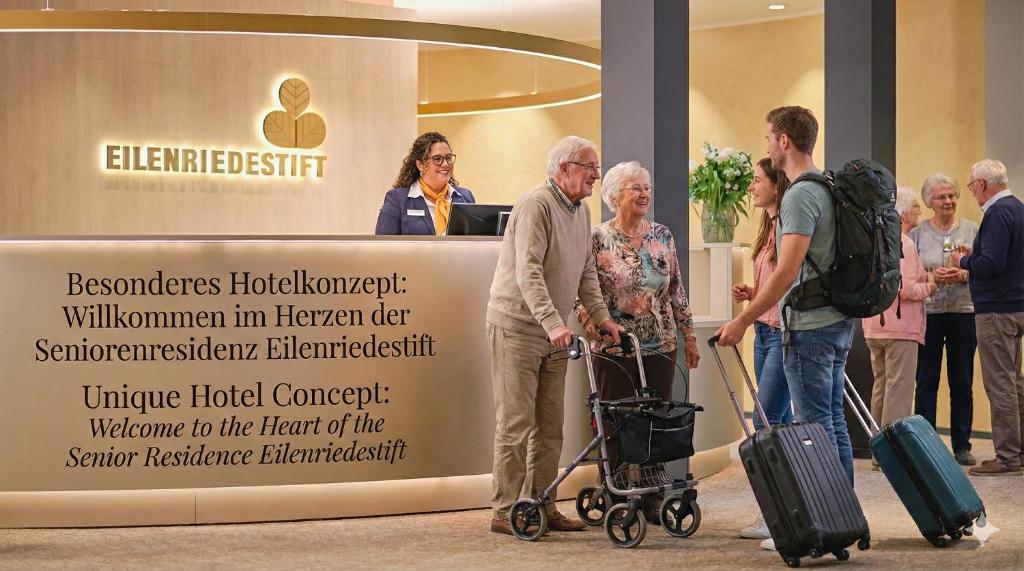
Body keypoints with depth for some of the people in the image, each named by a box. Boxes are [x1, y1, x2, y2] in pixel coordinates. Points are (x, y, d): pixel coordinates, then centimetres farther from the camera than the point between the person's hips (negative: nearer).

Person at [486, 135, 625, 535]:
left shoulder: (581, 211, 12)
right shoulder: (536, 205, -17)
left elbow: (586, 271, 18)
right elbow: (528, 272, -27)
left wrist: (600, 315, 6)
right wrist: (553, 323, -35)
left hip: (552, 332, 9)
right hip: (516, 326, -9)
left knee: (550, 427, 10)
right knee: (516, 424, -6)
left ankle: (541, 506, 17)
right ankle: (505, 512, -2)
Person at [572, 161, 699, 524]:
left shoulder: (662, 235, 8)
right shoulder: (598, 240, -4)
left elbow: (677, 291, 13)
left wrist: (688, 335, 11)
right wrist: (587, 318, -24)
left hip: (661, 347, 4)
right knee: (617, 425, -2)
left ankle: (652, 501, 14)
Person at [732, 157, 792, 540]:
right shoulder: (769, 228, 16)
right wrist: (750, 293, 10)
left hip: (785, 332, -10)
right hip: (764, 332, 10)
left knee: (766, 421, -10)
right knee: (781, 422, 11)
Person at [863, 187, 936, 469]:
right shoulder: (903, 245, -14)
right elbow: (906, 289, -22)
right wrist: (928, 287, -2)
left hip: (874, 327, 9)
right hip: (900, 328, -9)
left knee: (880, 388, 13)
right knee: (899, 390, -6)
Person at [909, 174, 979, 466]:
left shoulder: (972, 230, 7)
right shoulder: (918, 233, 5)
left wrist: (964, 275, -14)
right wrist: (932, 276, -15)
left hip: (964, 311, 1)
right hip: (928, 312, -1)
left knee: (962, 382, 5)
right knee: (926, 381, 1)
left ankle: (962, 445, 12)